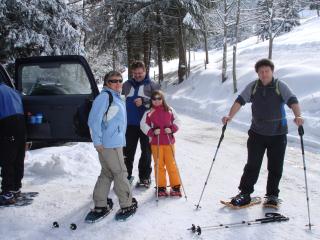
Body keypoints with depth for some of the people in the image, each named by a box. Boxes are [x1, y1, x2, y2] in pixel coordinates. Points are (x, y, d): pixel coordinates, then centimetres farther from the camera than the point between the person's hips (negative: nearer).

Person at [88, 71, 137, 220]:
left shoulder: (116, 97, 18)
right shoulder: (105, 96, -11)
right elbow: (94, 120, -17)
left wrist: (120, 138, 23)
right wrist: (97, 141, -19)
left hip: (115, 142, 9)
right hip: (108, 144, -9)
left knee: (107, 173, 12)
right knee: (120, 173, 0)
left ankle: (100, 205, 18)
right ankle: (128, 204, 11)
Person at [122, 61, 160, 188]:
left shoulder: (152, 85, 5)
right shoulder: (127, 85, 14)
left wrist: (143, 101, -17)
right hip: (130, 124, 3)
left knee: (146, 152, 5)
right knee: (128, 151, 5)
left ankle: (144, 177, 15)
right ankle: (126, 175, 16)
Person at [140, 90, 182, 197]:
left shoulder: (169, 110, 5)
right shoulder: (149, 112, 1)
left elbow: (176, 121, 10)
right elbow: (143, 125, 0)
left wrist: (172, 129, -8)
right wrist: (152, 132, -14)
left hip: (169, 141, 0)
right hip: (155, 142, 0)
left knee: (171, 164, 2)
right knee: (159, 165, 5)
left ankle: (175, 186, 13)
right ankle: (161, 187, 15)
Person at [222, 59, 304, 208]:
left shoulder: (280, 86, -6)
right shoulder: (252, 87, 0)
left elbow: (292, 101, -18)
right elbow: (240, 101, -8)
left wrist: (297, 116, -37)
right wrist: (230, 116, -25)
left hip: (278, 134, -1)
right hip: (257, 133, 1)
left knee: (275, 167, 7)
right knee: (252, 165, 1)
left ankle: (272, 195, 22)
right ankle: (245, 193, 12)